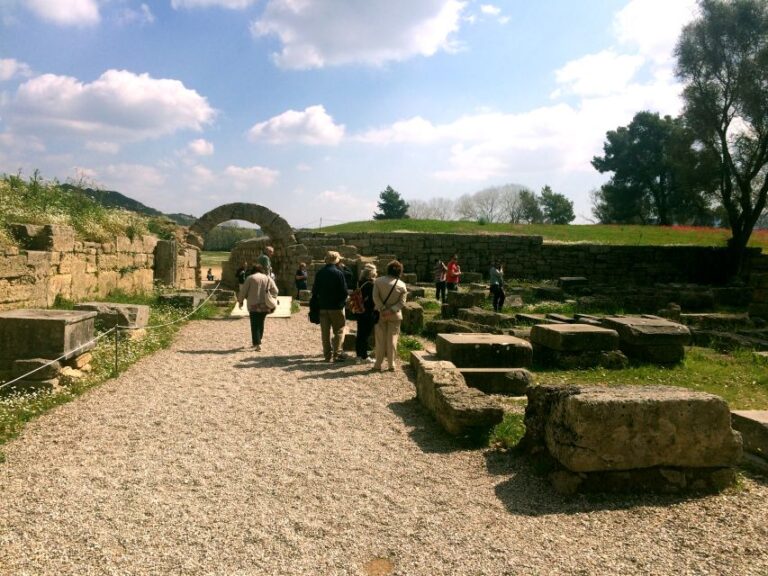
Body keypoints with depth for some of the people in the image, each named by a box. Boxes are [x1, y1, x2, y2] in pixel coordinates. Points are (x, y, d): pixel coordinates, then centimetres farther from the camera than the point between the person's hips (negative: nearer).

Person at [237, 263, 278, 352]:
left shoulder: (250, 278, -1)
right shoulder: (268, 278, 9)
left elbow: (243, 291, -1)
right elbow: (275, 290, 5)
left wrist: (240, 301, 11)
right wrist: (273, 301, 14)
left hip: (254, 305, -4)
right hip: (265, 305, 4)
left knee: (255, 325, -1)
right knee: (261, 323, 17)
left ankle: (257, 344, -10)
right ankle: (256, 341, 27)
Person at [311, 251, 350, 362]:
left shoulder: (319, 273, 3)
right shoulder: (338, 273, -12)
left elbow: (315, 290, 5)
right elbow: (344, 291, -13)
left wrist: (318, 302, 15)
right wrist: (343, 301, 4)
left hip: (322, 306, 5)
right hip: (336, 307, -5)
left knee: (325, 332, 10)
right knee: (339, 331, 6)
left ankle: (327, 355, 14)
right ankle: (337, 354, 2)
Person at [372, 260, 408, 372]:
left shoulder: (378, 281, -6)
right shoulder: (402, 285, -3)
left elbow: (375, 297, -12)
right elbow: (402, 302, -9)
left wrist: (383, 309, -14)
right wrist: (391, 310, -15)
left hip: (381, 314, 0)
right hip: (395, 316, 0)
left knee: (380, 340, 7)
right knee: (392, 340, 7)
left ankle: (378, 364, 10)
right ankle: (391, 365, 9)